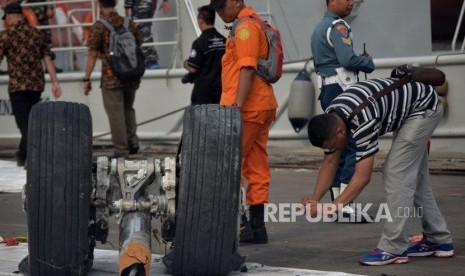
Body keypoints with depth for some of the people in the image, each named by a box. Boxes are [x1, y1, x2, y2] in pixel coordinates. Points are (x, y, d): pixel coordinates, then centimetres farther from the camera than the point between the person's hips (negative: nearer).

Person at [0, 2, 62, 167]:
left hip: (17, 86, -5)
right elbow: (47, 59, 6)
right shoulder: (37, 34, 9)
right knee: (30, 121, 18)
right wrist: (55, 82, 6)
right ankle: (22, 156, 30)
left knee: (24, 123, -3)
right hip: (37, 85, 5)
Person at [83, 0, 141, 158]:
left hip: (111, 78, -5)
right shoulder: (129, 24, 6)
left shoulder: (98, 27, -8)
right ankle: (133, 143, 13)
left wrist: (86, 78, -4)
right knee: (128, 109, 22)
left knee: (116, 114, 2)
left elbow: (92, 55, -9)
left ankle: (121, 151, 3)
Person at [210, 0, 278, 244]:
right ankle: (257, 227, 8)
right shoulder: (257, 24, 21)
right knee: (257, 167, 8)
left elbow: (247, 68, -20)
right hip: (263, 105, 10)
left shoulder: (245, 26, -11)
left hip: (246, 108, -10)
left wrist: (237, 105, -26)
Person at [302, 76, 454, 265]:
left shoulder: (362, 121, -35)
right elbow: (330, 163, 0)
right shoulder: (331, 121, -9)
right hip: (410, 110, 10)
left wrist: (331, 207, -38)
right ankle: (439, 241, 23)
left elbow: (362, 177, -34)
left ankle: (393, 249, -12)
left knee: (396, 174, -14)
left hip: (425, 107, -10)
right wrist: (315, 199, -14)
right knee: (412, 177, 13)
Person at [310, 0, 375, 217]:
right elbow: (347, 60, -22)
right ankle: (346, 205, -18)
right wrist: (368, 63, -2)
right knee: (353, 145, -12)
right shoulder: (337, 26, -11)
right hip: (341, 89, -10)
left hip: (326, 90, 10)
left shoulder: (319, 28, 20)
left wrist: (360, 60, 13)